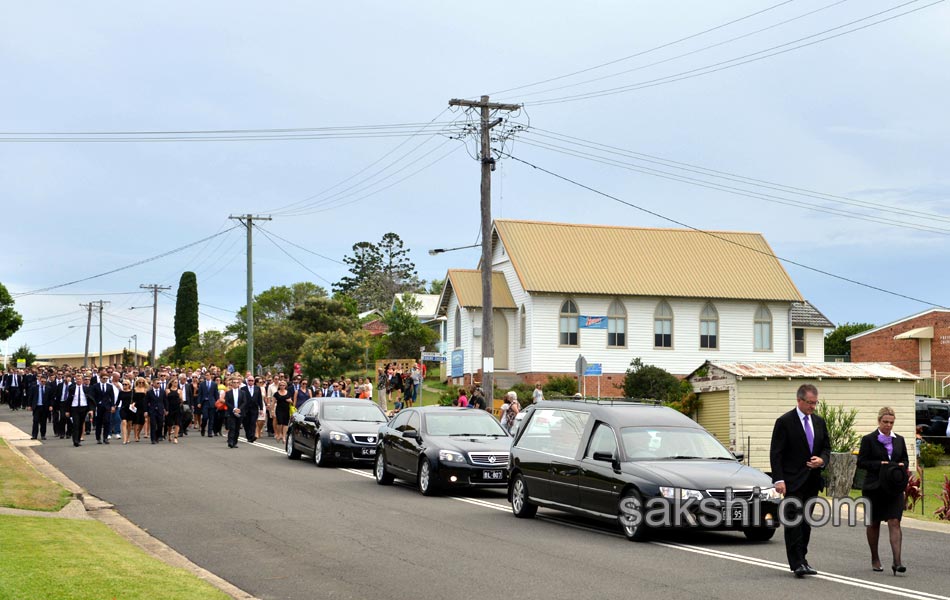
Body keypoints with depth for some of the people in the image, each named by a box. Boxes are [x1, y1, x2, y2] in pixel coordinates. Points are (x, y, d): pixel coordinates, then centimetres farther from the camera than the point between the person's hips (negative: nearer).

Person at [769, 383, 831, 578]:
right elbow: (775, 453, -9)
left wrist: (822, 460, -5)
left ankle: (801, 560, 16)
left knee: (806, 521, 9)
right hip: (793, 481, -6)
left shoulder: (819, 422, 12)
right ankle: (797, 563, -12)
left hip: (812, 480, 6)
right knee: (794, 520, -10)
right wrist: (779, 479, -16)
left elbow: (826, 447, 19)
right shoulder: (784, 422, -7)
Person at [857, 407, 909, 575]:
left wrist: (902, 465, -3)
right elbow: (861, 462, -5)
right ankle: (875, 559, 24)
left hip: (894, 488, 2)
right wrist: (880, 464, -17)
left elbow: (905, 459, 19)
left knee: (895, 523, -10)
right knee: (874, 523, 10)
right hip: (874, 488, -2)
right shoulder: (869, 439, -3)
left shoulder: (899, 440, 10)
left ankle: (897, 561, -14)